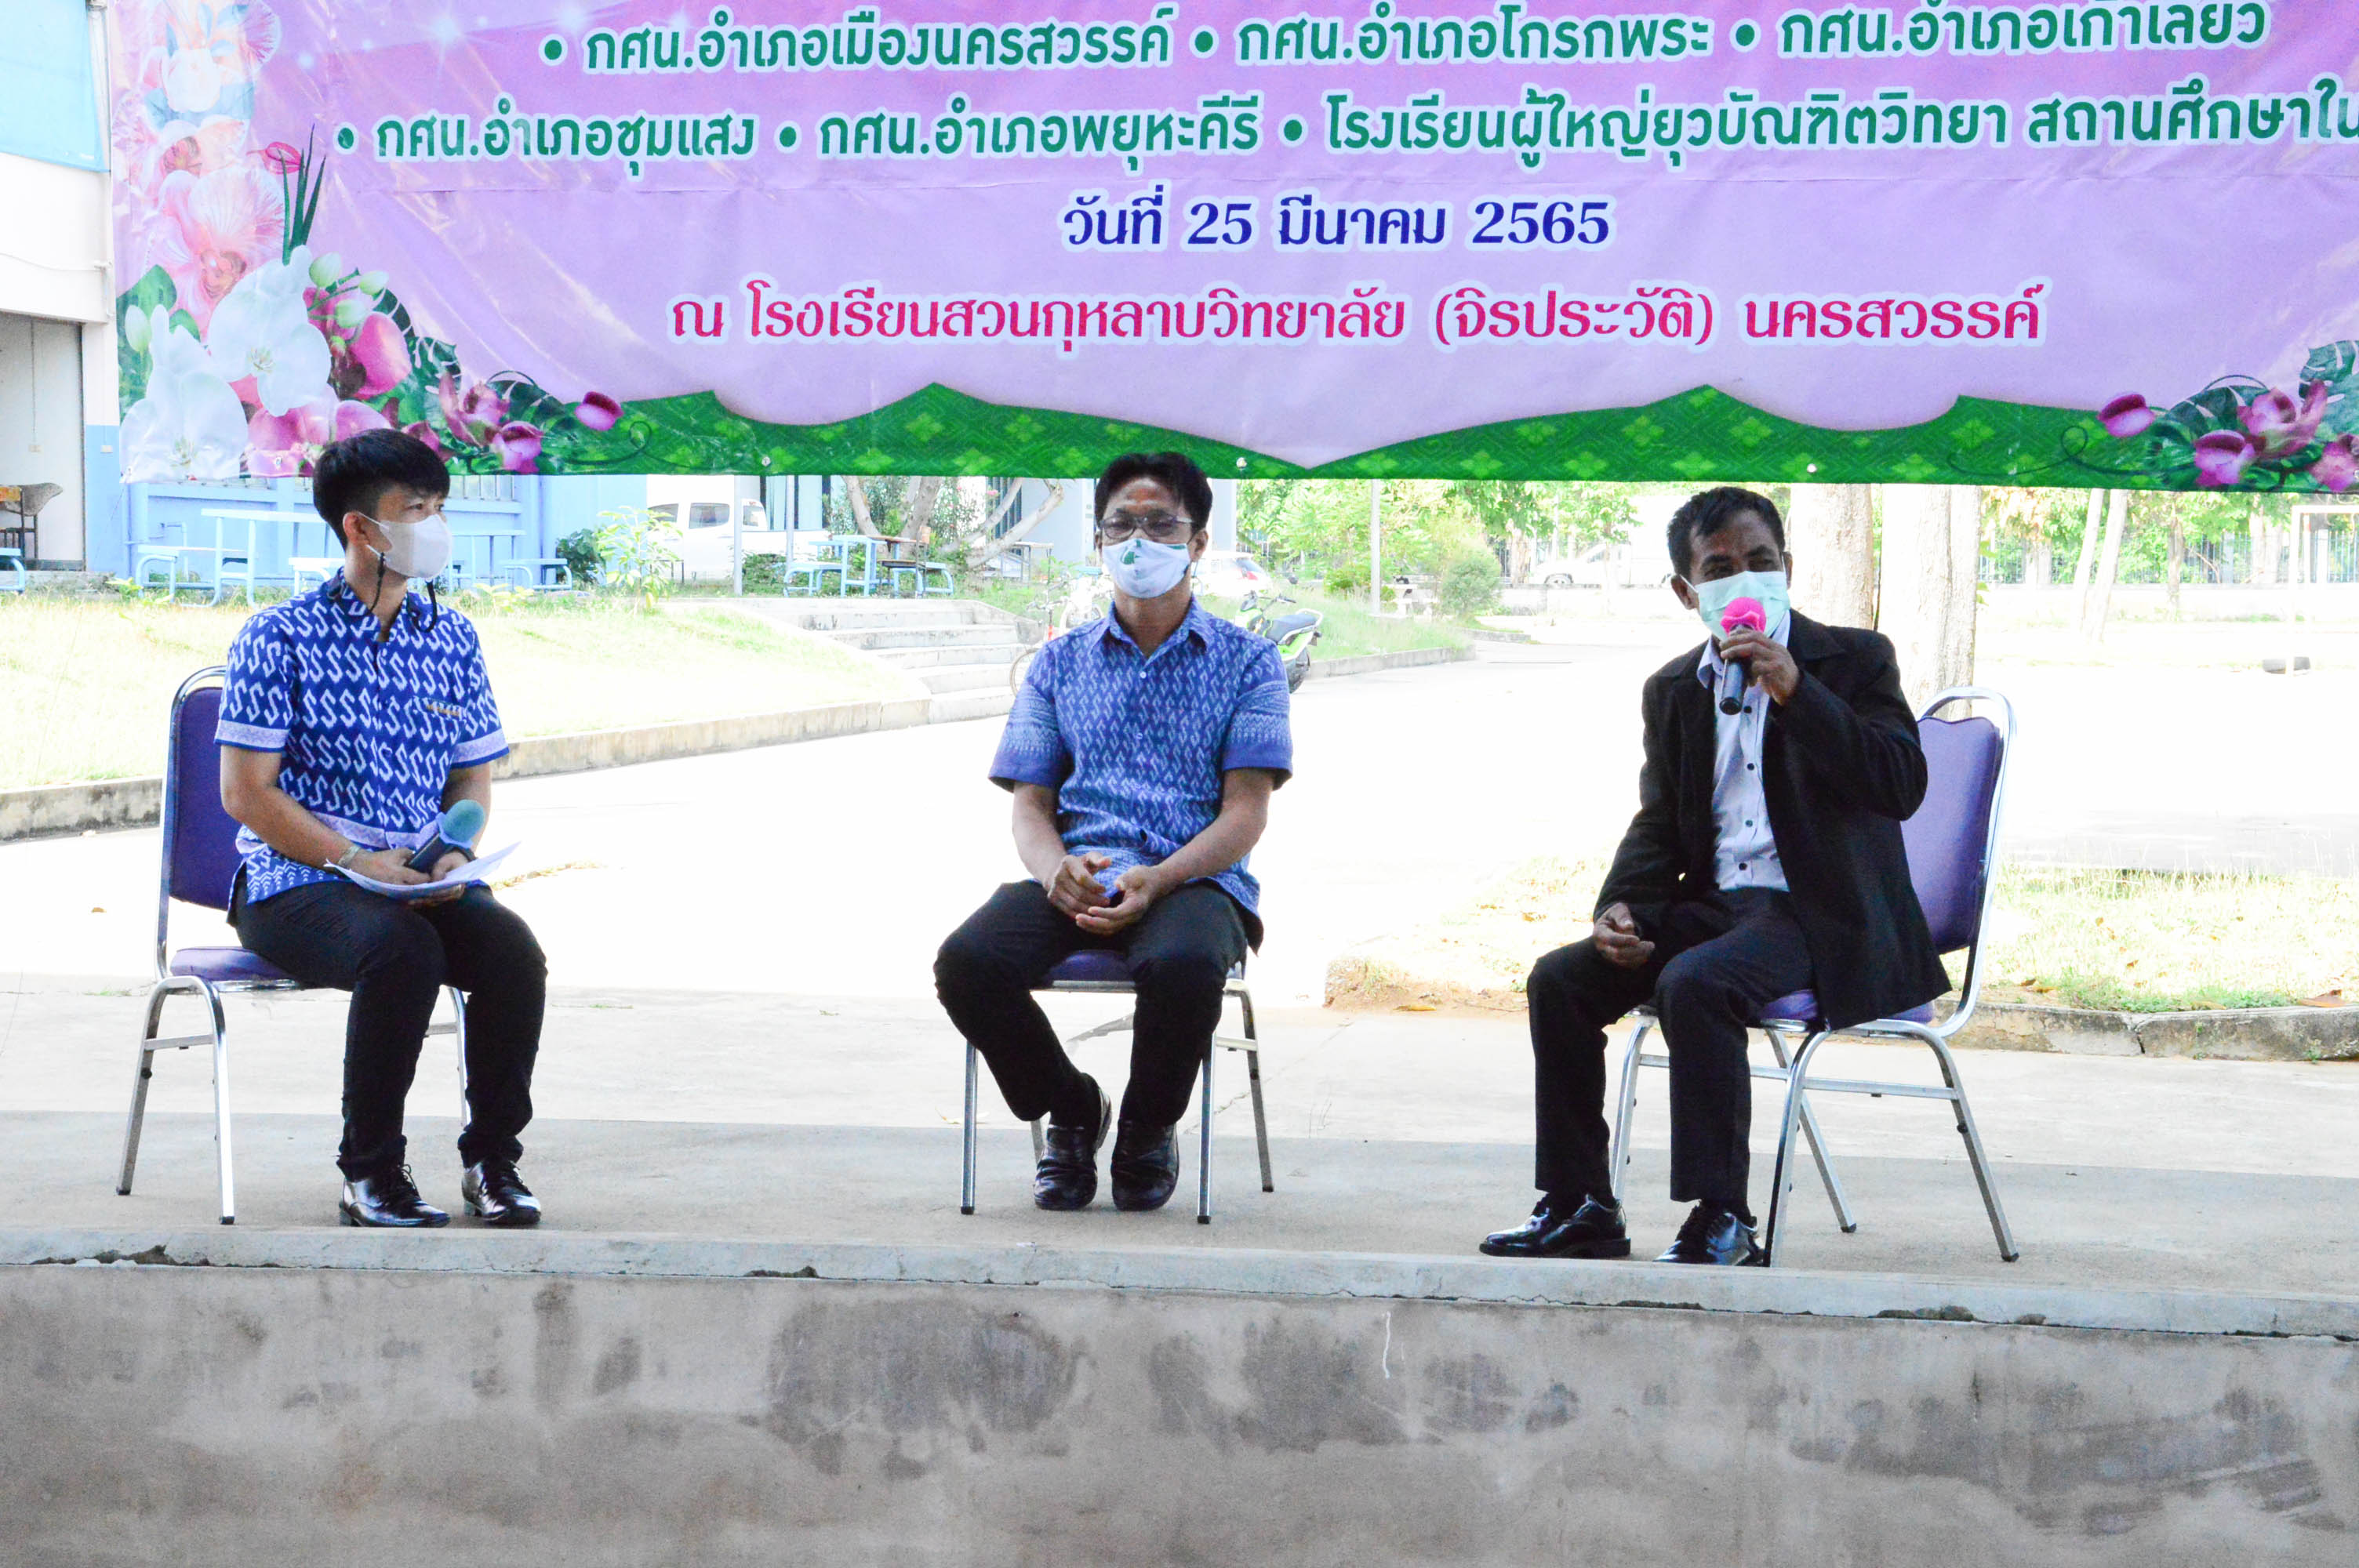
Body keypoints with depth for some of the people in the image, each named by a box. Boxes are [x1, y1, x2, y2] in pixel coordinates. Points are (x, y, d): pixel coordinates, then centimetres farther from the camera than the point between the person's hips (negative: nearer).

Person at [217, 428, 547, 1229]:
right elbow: (246, 791, -8)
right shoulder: (280, 637, -3)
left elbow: (472, 779, 16)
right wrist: (355, 862, -18)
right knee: (403, 948, -35)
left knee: (511, 946, -26)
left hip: (423, 883, 4)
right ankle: (370, 1172, -20)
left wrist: (455, 854, -7)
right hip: (291, 884, -4)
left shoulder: (450, 638, 12)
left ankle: (492, 1159, -12)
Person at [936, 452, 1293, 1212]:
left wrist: (1154, 879, -18)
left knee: (1181, 966, -39)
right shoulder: (1060, 663, 20)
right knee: (968, 962, -29)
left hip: (1193, 881, -2)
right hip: (1077, 879, 3)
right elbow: (1030, 806, 12)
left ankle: (1148, 1128, -6)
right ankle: (1071, 1109, 1)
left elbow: (1247, 812, 1)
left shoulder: (1245, 660, 11)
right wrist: (1055, 870, -13)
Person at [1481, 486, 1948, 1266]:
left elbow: (1903, 785, -14)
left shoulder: (1854, 660, -1)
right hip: (1716, 903, 6)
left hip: (1821, 913, -6)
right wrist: (1621, 910, -1)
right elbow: (1658, 822, 20)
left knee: (1694, 984, -33)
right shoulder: (1674, 689, 15)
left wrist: (1796, 692, -21)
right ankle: (1580, 1207, -3)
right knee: (1559, 979, -11)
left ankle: (1722, 1222, -27)